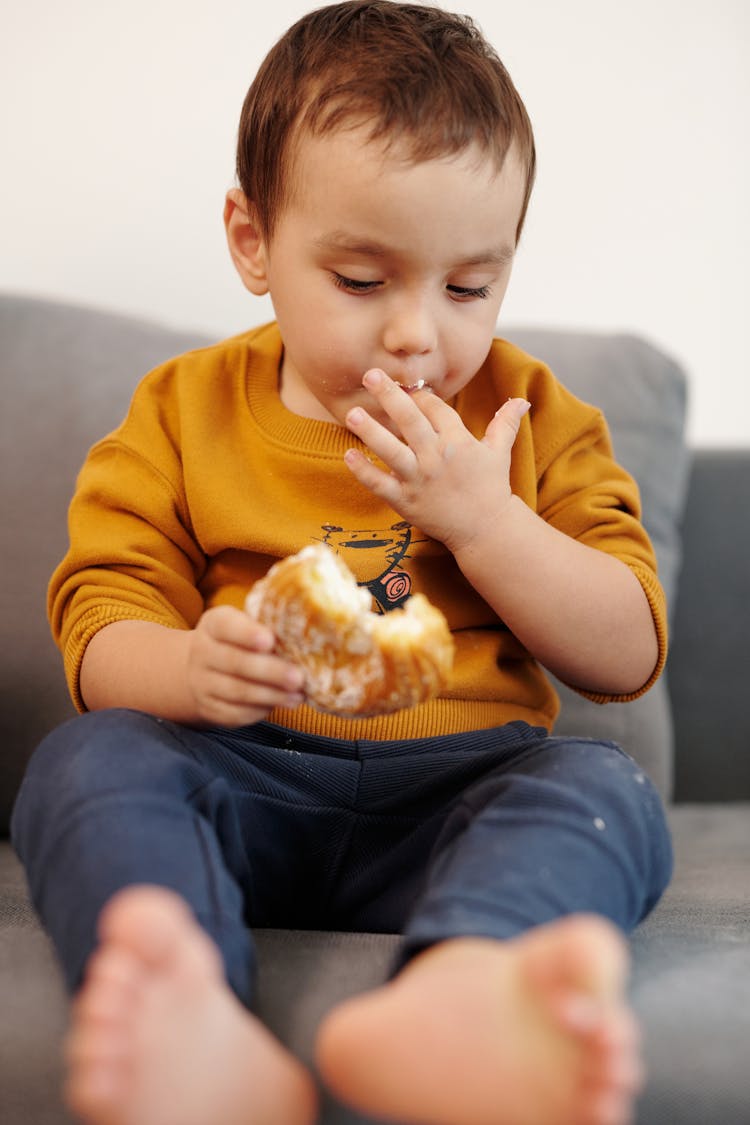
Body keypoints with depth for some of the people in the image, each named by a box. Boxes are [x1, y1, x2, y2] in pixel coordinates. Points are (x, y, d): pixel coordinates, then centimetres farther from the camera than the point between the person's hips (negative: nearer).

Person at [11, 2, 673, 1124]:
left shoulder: (535, 415, 11)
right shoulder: (183, 412, 10)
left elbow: (630, 655, 7)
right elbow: (100, 629, 2)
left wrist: (482, 519, -9)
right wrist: (190, 670, -23)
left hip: (460, 788, 1)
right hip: (245, 782, 0)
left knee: (608, 790, -30)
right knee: (85, 759, -29)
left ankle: (450, 997, -65)